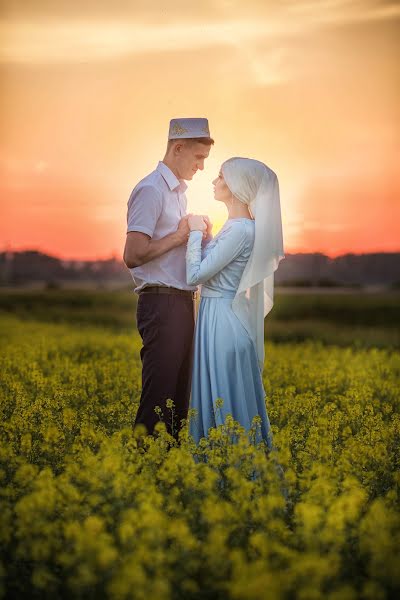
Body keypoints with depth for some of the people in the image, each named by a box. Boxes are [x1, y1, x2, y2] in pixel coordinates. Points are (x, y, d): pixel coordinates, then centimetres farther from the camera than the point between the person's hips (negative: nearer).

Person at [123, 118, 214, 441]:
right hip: (161, 304, -10)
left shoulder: (178, 192, 19)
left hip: (181, 302, 10)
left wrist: (201, 235, 8)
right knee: (159, 396, -7)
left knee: (179, 393, 12)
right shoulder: (151, 190, -11)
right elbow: (133, 255, -19)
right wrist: (180, 234, -14)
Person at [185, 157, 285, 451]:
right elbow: (213, 269, 18)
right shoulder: (239, 226, 12)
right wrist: (202, 234, 9)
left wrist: (196, 232, -7)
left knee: (226, 401, -2)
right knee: (219, 400, 15)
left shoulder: (240, 230, -18)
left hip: (223, 324, -10)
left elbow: (195, 275, -18)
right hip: (218, 319, 10)